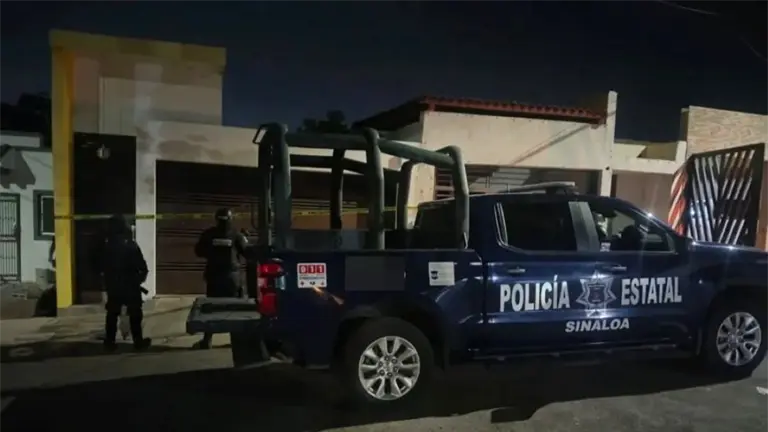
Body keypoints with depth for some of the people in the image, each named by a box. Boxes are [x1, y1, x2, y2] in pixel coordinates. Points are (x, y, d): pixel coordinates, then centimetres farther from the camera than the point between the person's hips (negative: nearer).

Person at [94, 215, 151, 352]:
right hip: (131, 286, -4)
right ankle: (138, 341, 5)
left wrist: (106, 278, 19)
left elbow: (98, 265, 8)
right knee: (135, 314, 3)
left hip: (112, 286, 4)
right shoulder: (131, 245, -12)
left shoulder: (104, 247, 2)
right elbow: (142, 266, -12)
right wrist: (141, 277, 5)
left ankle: (110, 341, 12)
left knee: (112, 314, 12)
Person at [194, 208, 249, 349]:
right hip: (232, 275, -1)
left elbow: (198, 251, 7)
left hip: (214, 275, 1)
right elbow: (247, 252, 0)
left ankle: (206, 340, 5)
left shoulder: (208, 234, 0)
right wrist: (245, 239, 18)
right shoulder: (236, 234, -4)